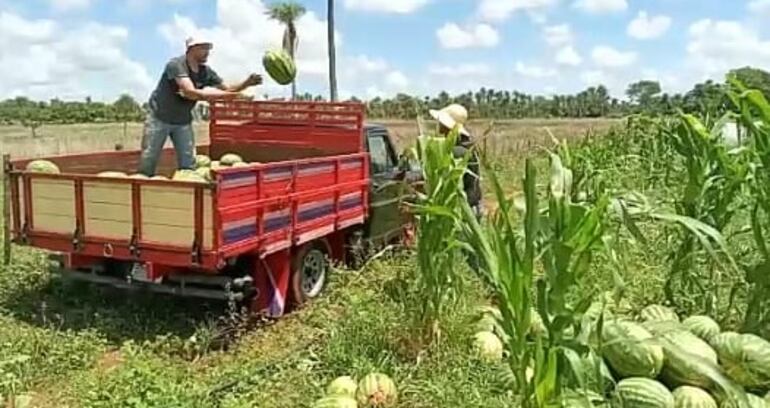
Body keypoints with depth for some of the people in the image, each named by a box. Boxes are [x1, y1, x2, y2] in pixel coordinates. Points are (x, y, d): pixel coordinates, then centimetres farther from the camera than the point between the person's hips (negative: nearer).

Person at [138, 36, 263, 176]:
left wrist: (247, 83, -23)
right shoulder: (176, 64, -25)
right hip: (159, 117, -5)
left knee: (188, 164, 3)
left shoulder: (206, 72, -8)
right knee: (148, 161, 2)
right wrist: (228, 95, -44)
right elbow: (191, 93, -38)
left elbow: (228, 89, -2)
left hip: (183, 121, 5)